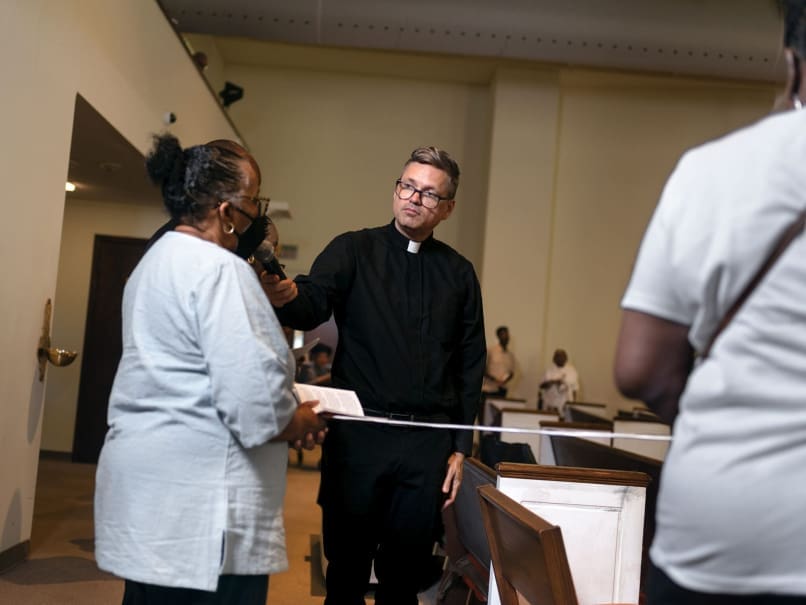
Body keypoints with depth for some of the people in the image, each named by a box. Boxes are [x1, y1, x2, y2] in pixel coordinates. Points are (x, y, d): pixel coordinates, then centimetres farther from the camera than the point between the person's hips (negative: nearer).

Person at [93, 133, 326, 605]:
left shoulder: (157, 259, 16)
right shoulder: (219, 269, -16)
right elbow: (251, 396, -23)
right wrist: (300, 421, -4)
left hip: (151, 485, 10)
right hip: (196, 497, -10)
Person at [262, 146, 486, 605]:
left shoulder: (459, 273, 9)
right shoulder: (354, 250, 2)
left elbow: (471, 364, 11)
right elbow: (314, 304, -15)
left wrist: (461, 447, 7)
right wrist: (287, 294, -39)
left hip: (428, 444, 2)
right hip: (359, 434, -2)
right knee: (347, 566, 7)